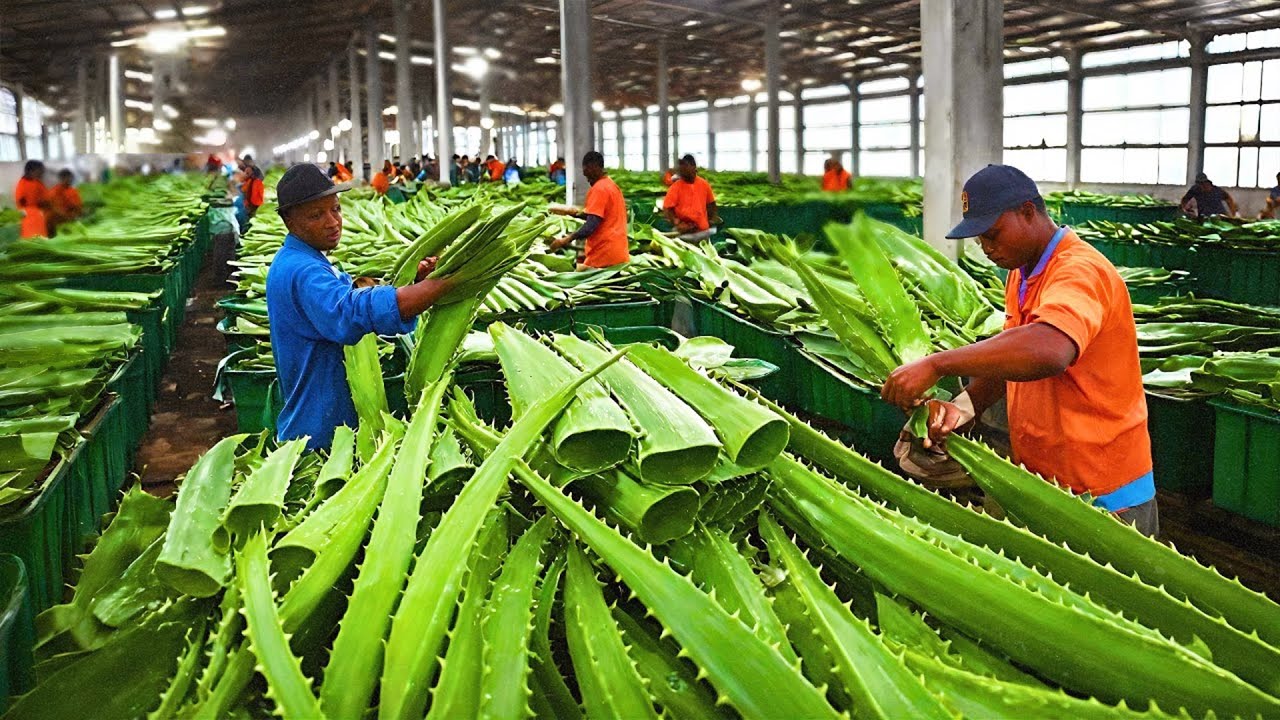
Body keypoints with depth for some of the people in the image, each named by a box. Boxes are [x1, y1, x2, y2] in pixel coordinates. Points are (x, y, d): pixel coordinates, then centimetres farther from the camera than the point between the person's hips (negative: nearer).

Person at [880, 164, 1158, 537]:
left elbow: (1047, 351, -43)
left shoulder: (1079, 271, -23)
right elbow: (1007, 357, 9)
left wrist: (936, 365, -40)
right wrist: (965, 406, -11)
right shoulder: (1021, 275, 10)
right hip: (1038, 480, 8)